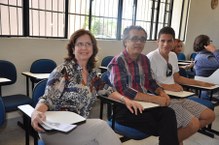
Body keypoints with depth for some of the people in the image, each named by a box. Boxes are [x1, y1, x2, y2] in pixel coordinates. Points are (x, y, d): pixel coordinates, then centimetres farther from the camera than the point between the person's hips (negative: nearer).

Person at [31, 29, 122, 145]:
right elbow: (48, 99, -16)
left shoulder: (91, 72, 8)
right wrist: (36, 112, -38)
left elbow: (106, 89, 21)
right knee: (100, 125, -26)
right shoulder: (63, 71, -12)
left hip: (79, 127, 6)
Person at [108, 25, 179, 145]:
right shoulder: (117, 62, -10)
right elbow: (123, 91, -21)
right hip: (124, 108, -5)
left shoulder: (144, 59, 10)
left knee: (169, 113, -23)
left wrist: (161, 92, -2)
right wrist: (155, 99, -23)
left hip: (144, 103, 6)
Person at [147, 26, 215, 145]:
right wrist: (167, 86, -23)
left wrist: (200, 83, 17)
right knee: (194, 124, -22)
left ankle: (177, 135, 16)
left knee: (210, 115, 7)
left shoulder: (173, 56, 10)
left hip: (177, 97, 9)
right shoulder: (151, 57, -15)